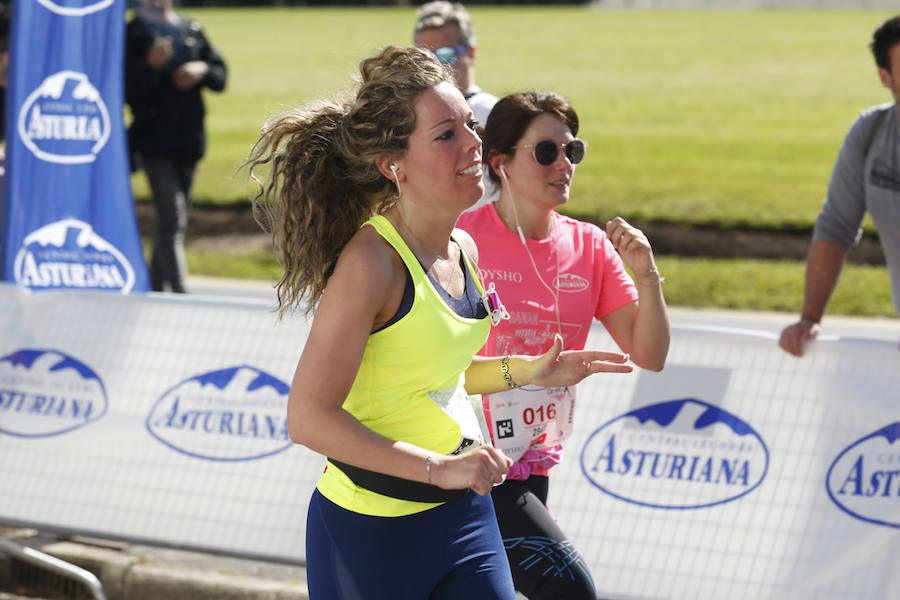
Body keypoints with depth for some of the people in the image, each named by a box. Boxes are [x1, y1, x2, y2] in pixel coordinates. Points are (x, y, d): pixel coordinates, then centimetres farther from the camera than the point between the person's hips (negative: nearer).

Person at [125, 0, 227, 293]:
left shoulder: (191, 30, 13)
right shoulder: (131, 34, -4)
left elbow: (220, 76, 14)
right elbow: (126, 90, -13)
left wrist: (202, 70, -7)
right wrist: (151, 65, -28)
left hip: (188, 141, 6)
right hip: (155, 142, -6)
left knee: (171, 221, 14)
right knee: (172, 220, -13)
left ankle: (156, 289, 24)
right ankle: (179, 291, -17)